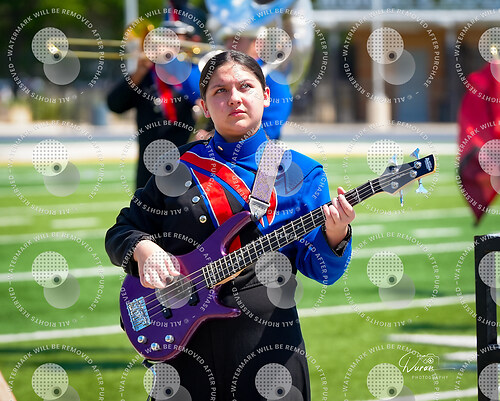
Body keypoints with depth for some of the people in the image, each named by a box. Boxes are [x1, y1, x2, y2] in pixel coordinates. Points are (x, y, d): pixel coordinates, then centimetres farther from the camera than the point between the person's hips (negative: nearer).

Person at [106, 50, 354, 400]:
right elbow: (120, 232, 12)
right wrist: (143, 247, -10)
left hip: (265, 336, -1)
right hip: (183, 341, 1)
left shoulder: (301, 172, 5)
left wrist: (334, 235, -21)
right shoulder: (181, 165, 9)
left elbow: (319, 269, -1)